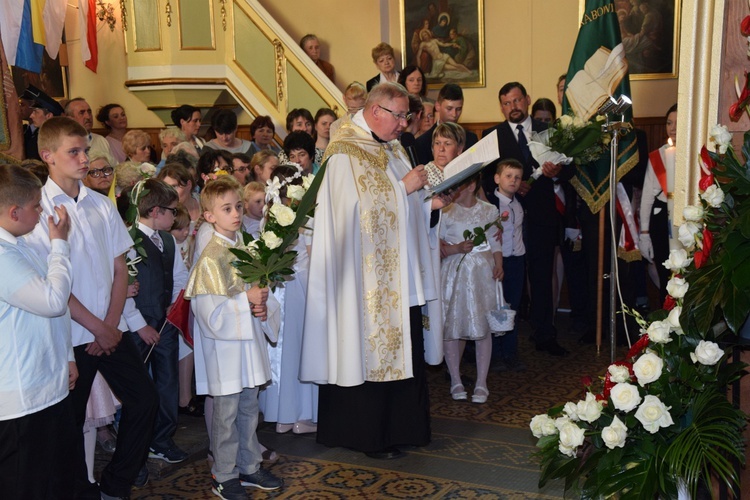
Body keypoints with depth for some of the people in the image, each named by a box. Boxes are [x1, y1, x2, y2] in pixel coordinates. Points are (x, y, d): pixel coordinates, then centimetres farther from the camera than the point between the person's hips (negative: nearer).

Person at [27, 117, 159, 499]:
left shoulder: (101, 205, 6)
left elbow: (120, 269, 7)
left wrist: (111, 324, -4)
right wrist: (98, 328, -10)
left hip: (110, 329, 5)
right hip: (70, 335, -5)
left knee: (144, 400, 7)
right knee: (70, 421, 8)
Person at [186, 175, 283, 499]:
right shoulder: (211, 258, -16)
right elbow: (212, 312, -20)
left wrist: (260, 306, -3)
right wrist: (247, 299, -17)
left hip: (249, 339, 7)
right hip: (224, 346, -7)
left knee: (249, 409, 17)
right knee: (227, 414, 5)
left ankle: (248, 467, 31)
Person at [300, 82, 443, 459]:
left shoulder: (391, 149, 14)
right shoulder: (345, 153, -13)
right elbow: (359, 207, -22)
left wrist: (430, 202, 2)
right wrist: (403, 187, -17)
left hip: (398, 275, 8)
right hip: (367, 276, -8)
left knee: (401, 349, 11)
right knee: (371, 352, 0)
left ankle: (400, 426, 23)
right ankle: (369, 436, 13)